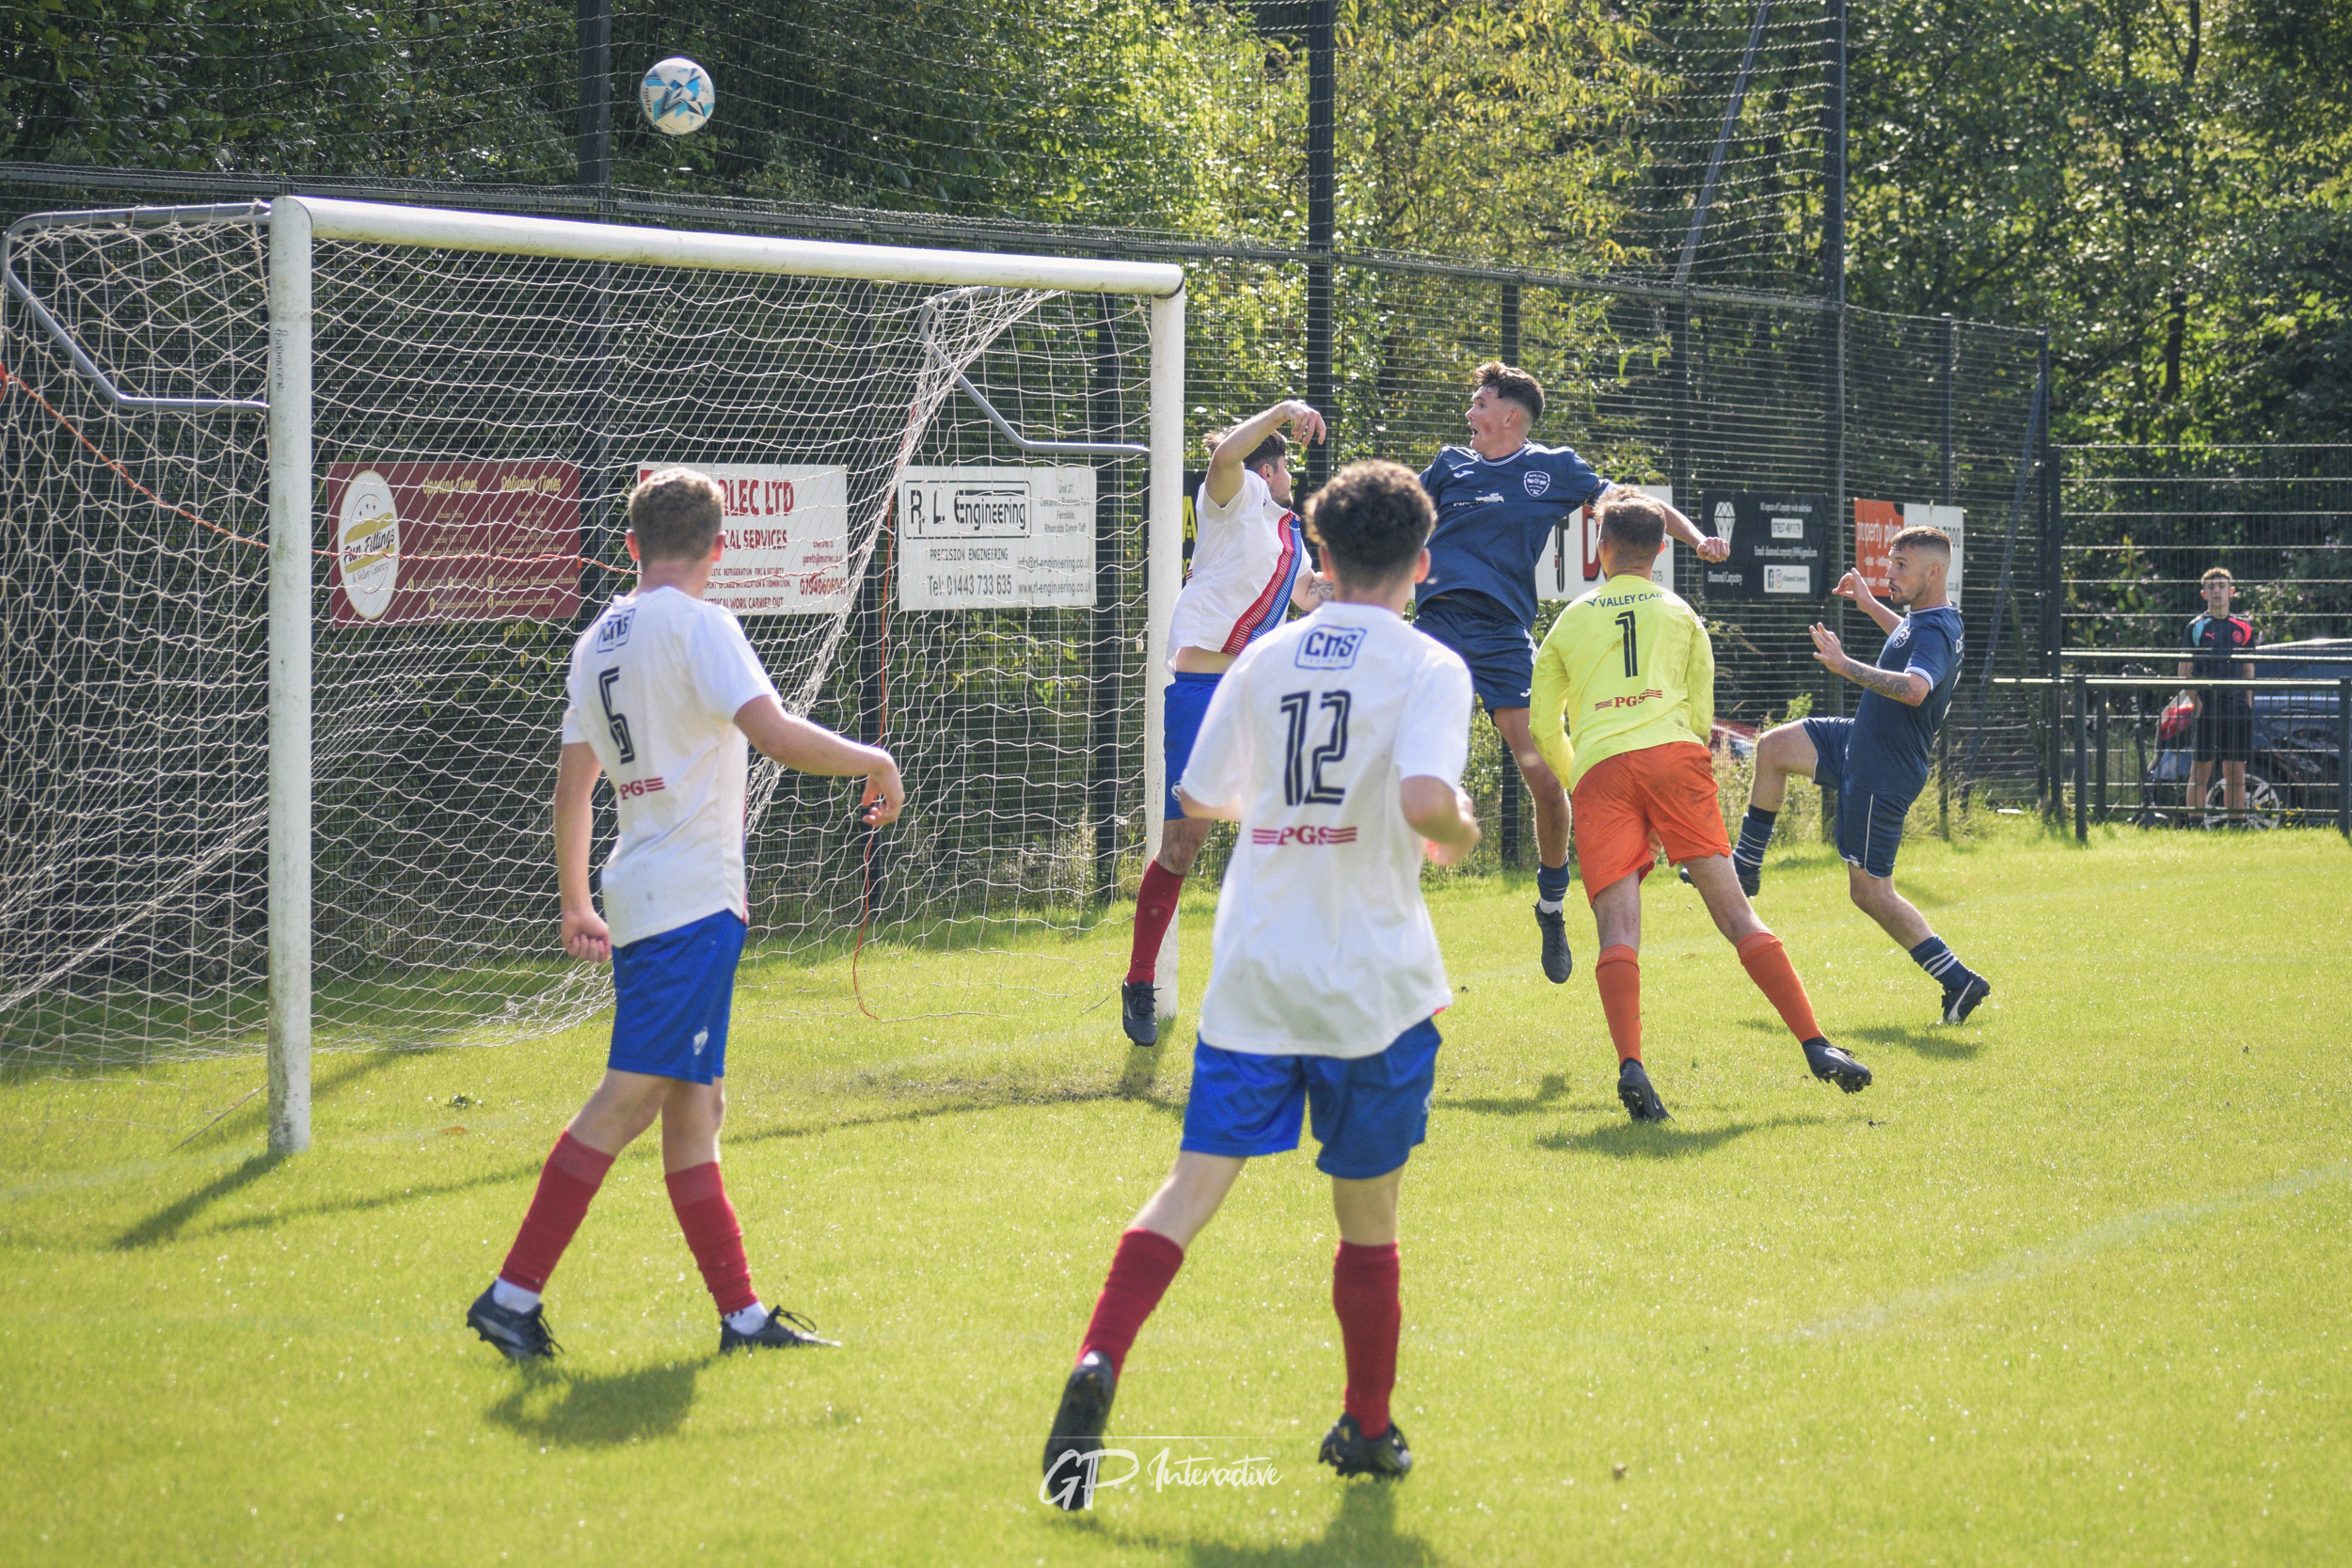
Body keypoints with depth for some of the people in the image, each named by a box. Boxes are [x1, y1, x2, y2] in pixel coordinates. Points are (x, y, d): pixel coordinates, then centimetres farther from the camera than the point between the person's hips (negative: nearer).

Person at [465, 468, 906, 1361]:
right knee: (630, 1097, -11)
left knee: (694, 1104, 11)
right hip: (694, 901, -9)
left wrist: (575, 907, 27)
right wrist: (873, 762, -5)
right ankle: (514, 1294, -14)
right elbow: (777, 737, -21)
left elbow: (571, 786, 19)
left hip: (638, 891, 9)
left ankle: (741, 1310, 14)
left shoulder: (597, 642, 15)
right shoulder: (697, 626, -9)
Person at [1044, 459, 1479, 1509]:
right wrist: (1458, 834, 0)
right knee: (1368, 1213, 11)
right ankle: (1367, 1430, 22)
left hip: (1253, 975, 3)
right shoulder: (1428, 668, -7)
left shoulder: (1265, 660, 7)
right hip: (1373, 984, -3)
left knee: (1195, 1184, -1)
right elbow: (1425, 799, -23)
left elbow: (1199, 798, 14)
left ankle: (1098, 1365, -23)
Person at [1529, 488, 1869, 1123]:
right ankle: (1814, 1045, -12)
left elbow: (1545, 726, 23)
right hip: (1673, 754, 0)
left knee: (1618, 929, -10)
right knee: (1734, 910, -3)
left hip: (1598, 767, 0)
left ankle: (1630, 1064, -32)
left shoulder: (1571, 621, 22)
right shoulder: (1680, 615, 21)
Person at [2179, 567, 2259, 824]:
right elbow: (2184, 671, 2)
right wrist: (2195, 701, -10)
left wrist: (2248, 703, 5)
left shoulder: (2243, 627, 13)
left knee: (2236, 770, 4)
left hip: (2237, 706, 3)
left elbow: (2248, 670, 15)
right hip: (2206, 707, -3)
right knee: (2201, 768, -3)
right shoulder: (2197, 627, 4)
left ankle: (2237, 823, 8)